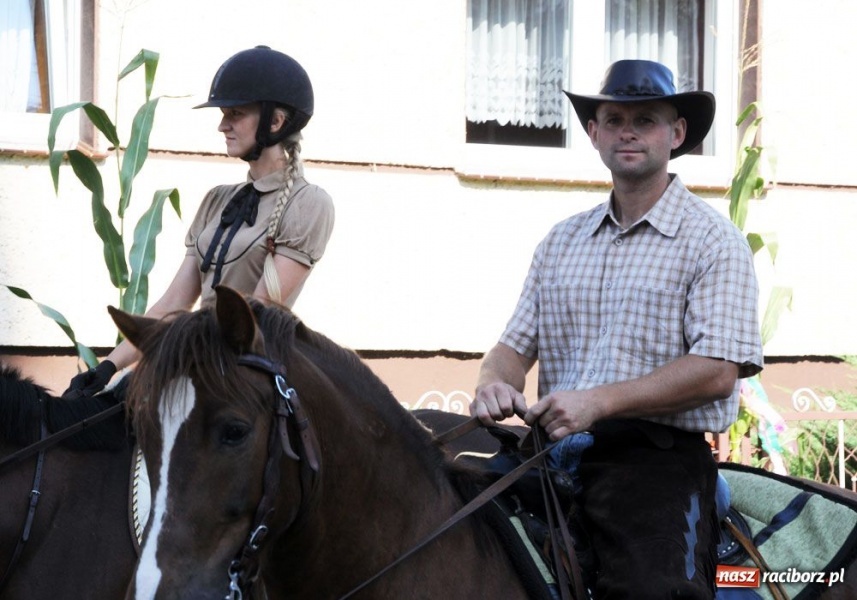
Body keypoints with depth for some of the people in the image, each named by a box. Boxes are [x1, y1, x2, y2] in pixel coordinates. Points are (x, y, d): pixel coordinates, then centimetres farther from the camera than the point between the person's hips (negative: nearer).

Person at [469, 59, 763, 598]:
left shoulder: (713, 241, 1)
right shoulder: (562, 241, 19)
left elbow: (718, 371, -10)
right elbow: (516, 344, 17)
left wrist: (598, 402, -17)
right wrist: (494, 384, -7)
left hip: (658, 460, -4)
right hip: (557, 453, 5)